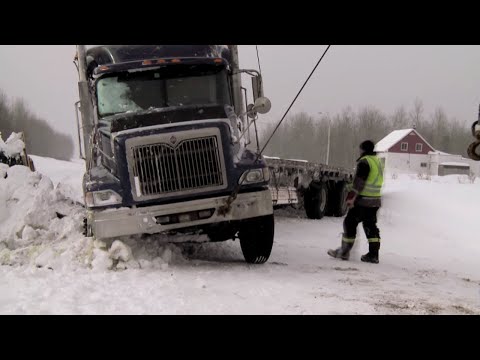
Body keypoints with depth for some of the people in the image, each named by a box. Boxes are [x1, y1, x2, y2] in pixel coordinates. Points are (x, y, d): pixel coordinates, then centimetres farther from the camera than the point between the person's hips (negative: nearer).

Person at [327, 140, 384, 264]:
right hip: (375, 201, 9)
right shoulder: (378, 162, 15)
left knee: (350, 223, 1)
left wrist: (351, 197, -21)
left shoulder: (364, 161, -13)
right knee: (370, 225, 11)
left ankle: (344, 251, 6)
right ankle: (373, 254, 8)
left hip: (363, 200, -9)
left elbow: (359, 182, -20)